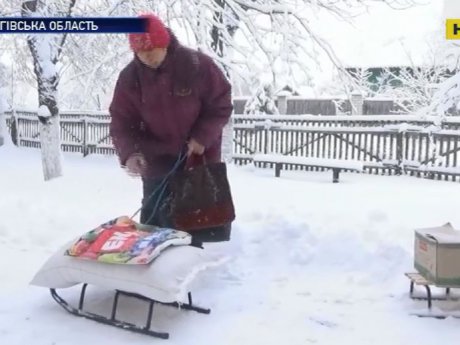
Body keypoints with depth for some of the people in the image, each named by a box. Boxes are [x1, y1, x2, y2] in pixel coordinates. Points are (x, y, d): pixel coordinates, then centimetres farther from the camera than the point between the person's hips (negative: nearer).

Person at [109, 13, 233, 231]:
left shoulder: (198, 64, -17)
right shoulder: (129, 77, -10)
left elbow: (221, 105, -8)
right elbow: (121, 122, -7)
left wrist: (203, 137, -18)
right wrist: (129, 153, -25)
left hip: (201, 157, -1)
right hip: (157, 164, 1)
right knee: (154, 220, 4)